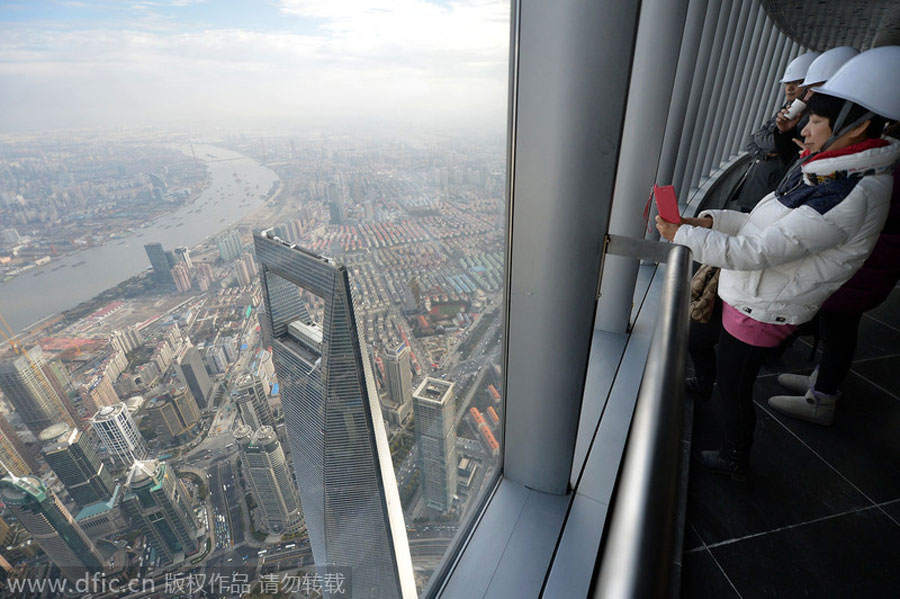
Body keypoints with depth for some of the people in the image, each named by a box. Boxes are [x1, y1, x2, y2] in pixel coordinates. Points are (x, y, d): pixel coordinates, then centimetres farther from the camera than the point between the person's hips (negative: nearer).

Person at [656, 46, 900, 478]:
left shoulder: (850, 196, -25)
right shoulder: (832, 174, 7)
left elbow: (756, 251, -28)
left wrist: (683, 235, -23)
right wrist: (711, 220, -1)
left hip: (761, 309, -8)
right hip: (750, 297, 9)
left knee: (734, 387, 10)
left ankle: (735, 459, 32)